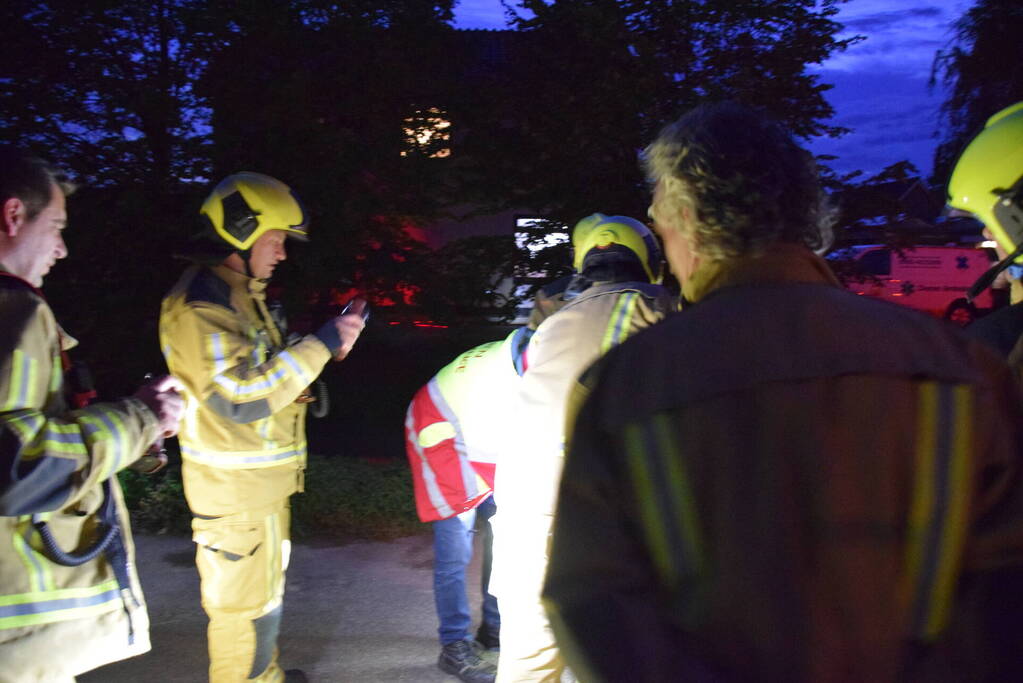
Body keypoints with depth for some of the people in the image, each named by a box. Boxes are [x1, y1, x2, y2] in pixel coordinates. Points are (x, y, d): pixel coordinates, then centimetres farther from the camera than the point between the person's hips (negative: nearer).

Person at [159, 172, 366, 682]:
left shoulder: (238, 293, 12)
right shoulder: (200, 303, -20)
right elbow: (242, 398, -27)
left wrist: (326, 345, 3)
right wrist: (321, 344, -24)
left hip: (262, 481, 10)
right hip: (236, 489, -10)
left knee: (264, 590, 24)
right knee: (247, 607, 2)